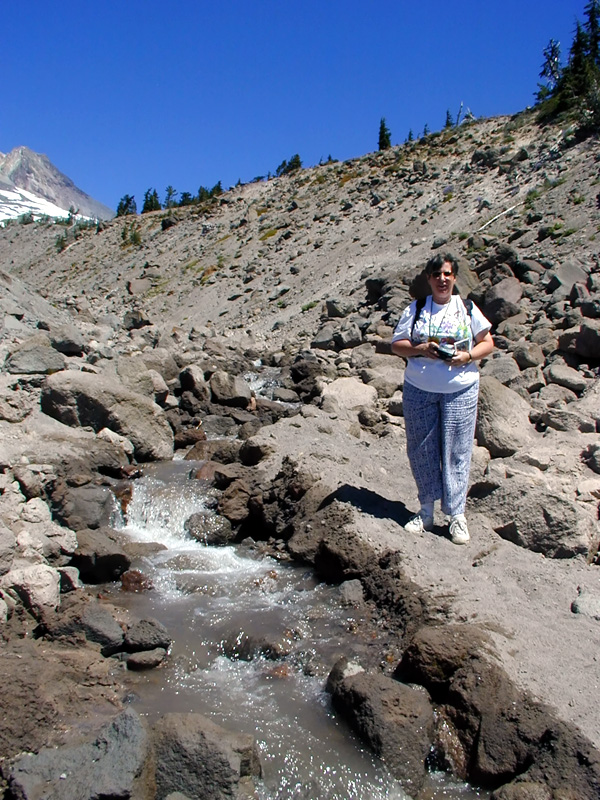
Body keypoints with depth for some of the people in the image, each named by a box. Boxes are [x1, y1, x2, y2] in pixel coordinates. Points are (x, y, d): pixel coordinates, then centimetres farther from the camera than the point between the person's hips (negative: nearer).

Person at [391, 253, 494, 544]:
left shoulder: (468, 309, 5)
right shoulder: (416, 309, 4)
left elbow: (487, 342, 7)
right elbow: (396, 344, 3)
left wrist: (468, 356, -12)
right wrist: (420, 349, -15)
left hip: (460, 391, -1)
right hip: (419, 390, 1)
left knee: (456, 452, 0)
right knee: (422, 450, 5)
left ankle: (457, 515, 10)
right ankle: (426, 511, 19)